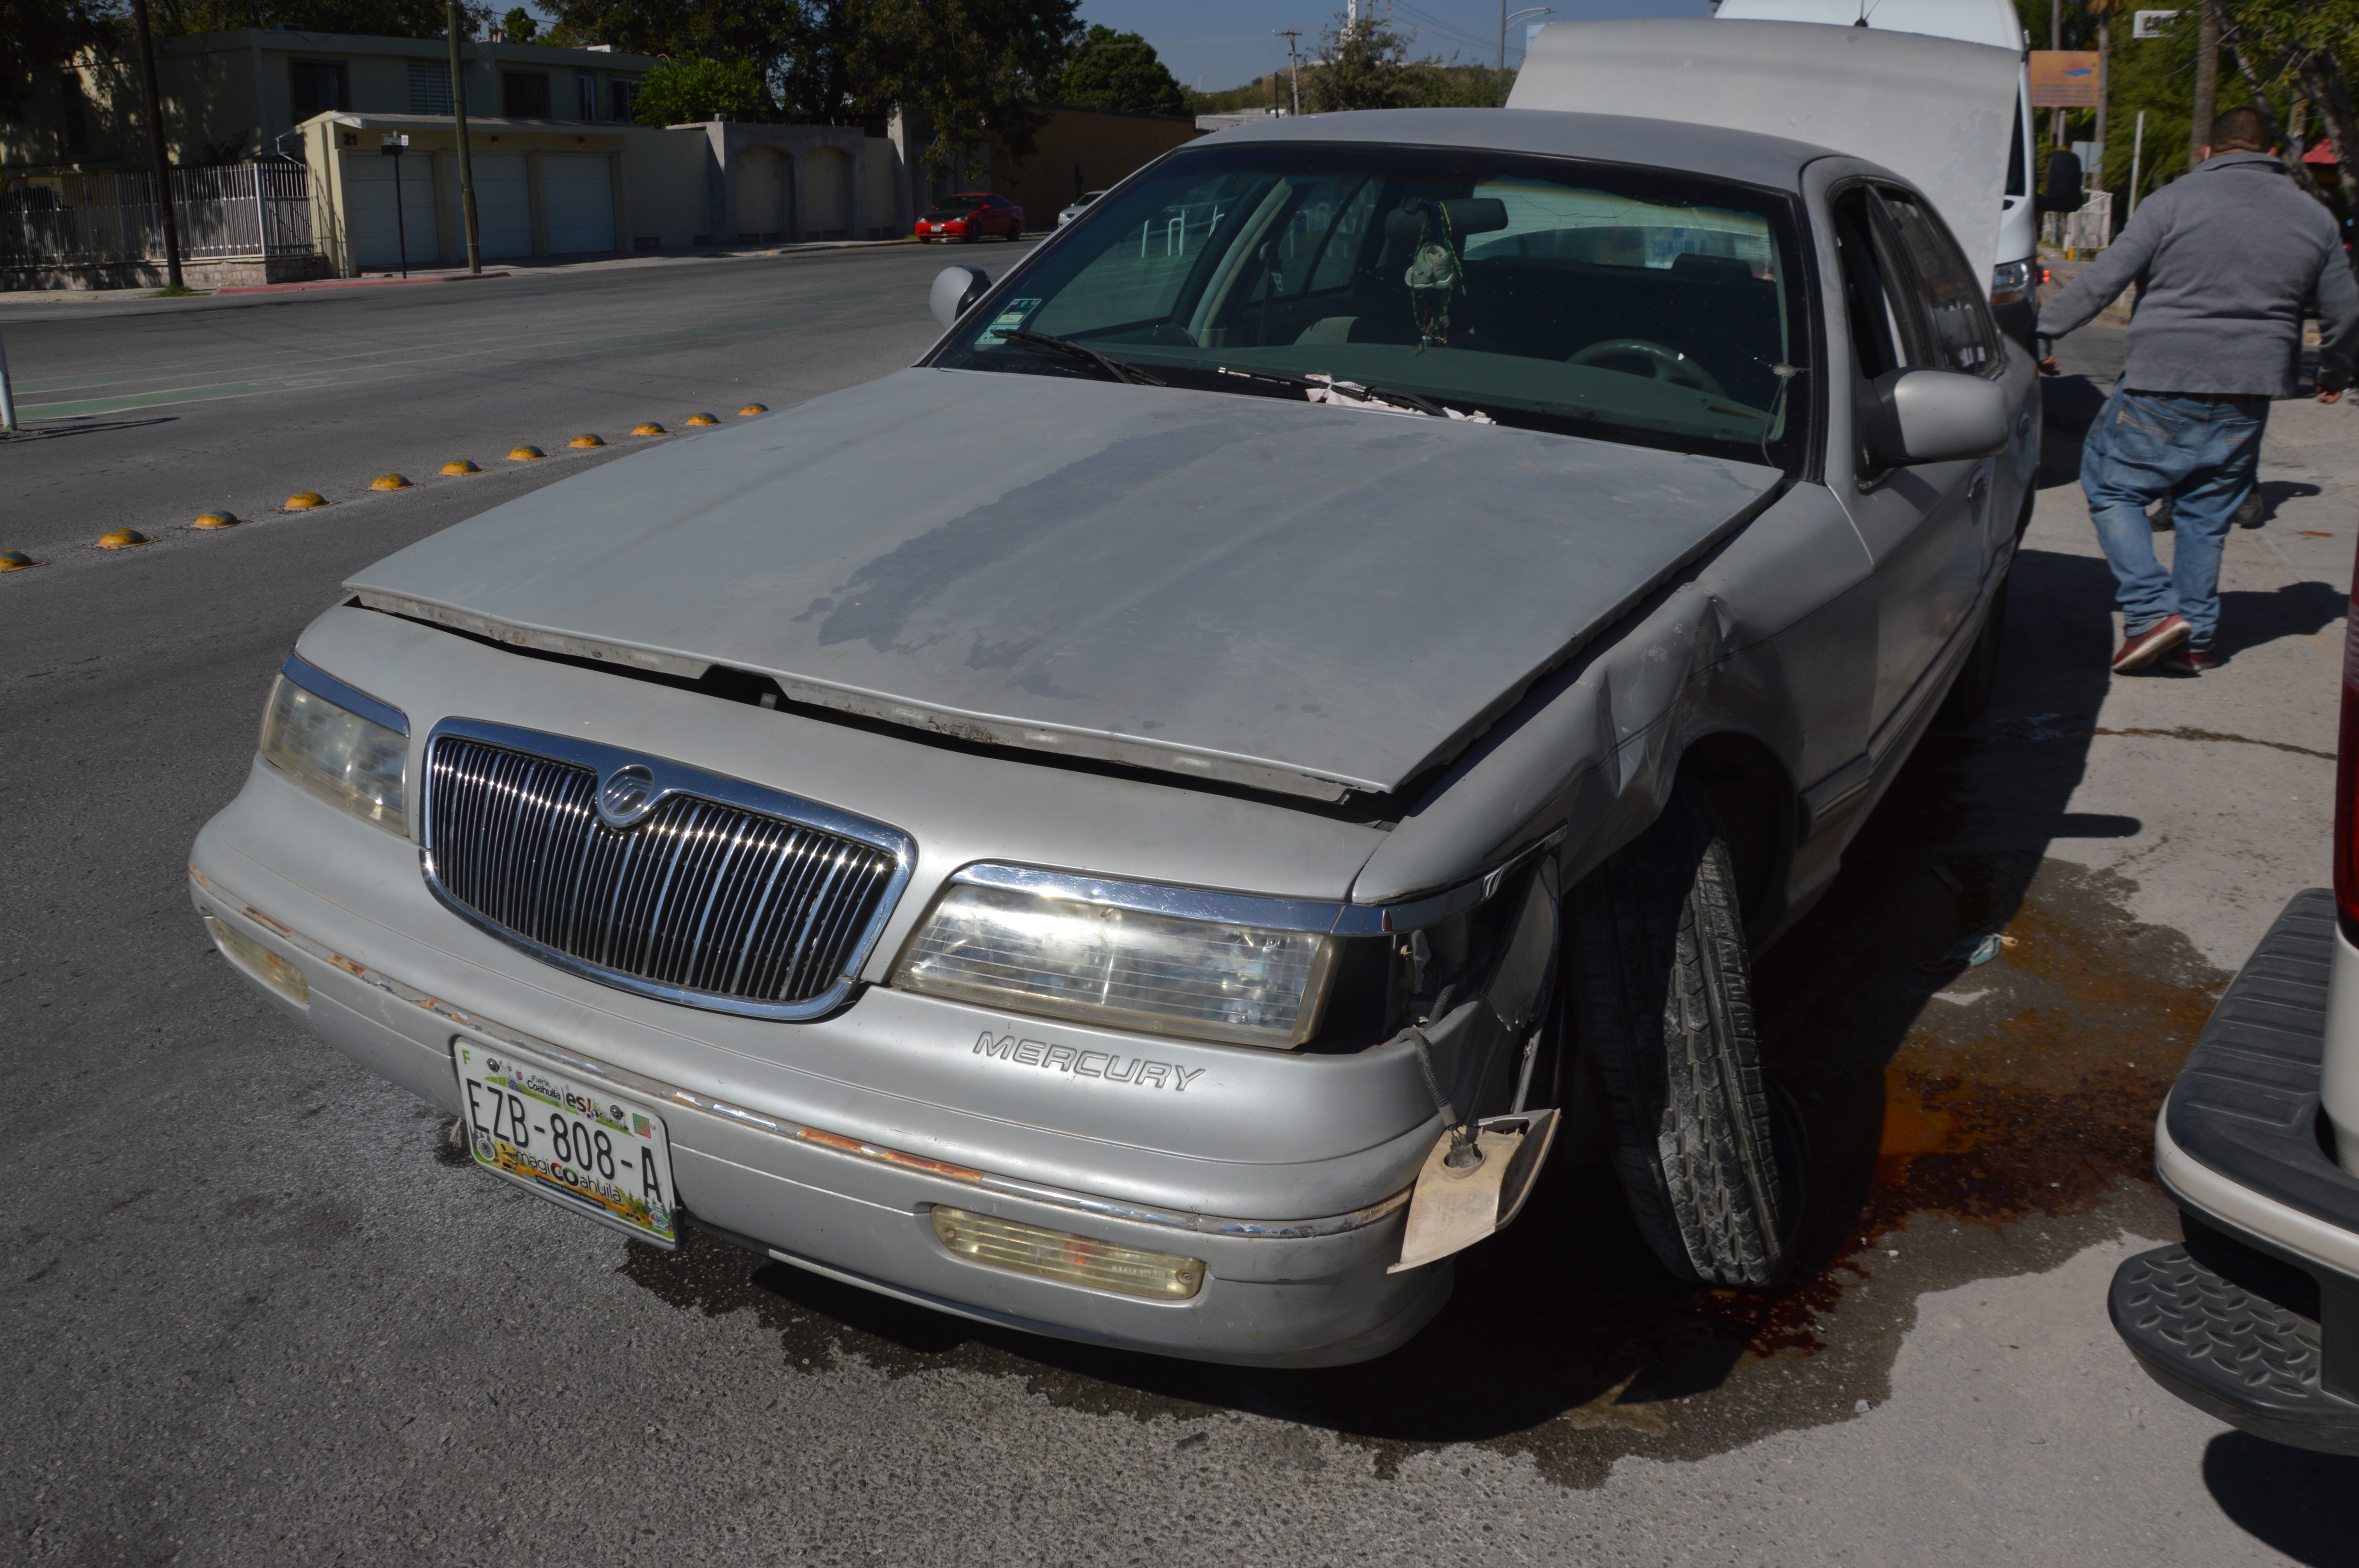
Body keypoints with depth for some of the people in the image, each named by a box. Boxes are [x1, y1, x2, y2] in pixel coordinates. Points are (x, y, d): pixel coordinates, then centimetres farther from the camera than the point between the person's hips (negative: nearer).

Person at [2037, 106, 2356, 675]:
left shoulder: (2176, 200, -3)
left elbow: (2104, 278, -9)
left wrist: (2045, 329, 0)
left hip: (2165, 385, -5)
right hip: (2248, 394, 5)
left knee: (2111, 484, 7)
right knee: (2207, 514, 14)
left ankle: (2154, 611, -6)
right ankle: (2195, 639, 16)